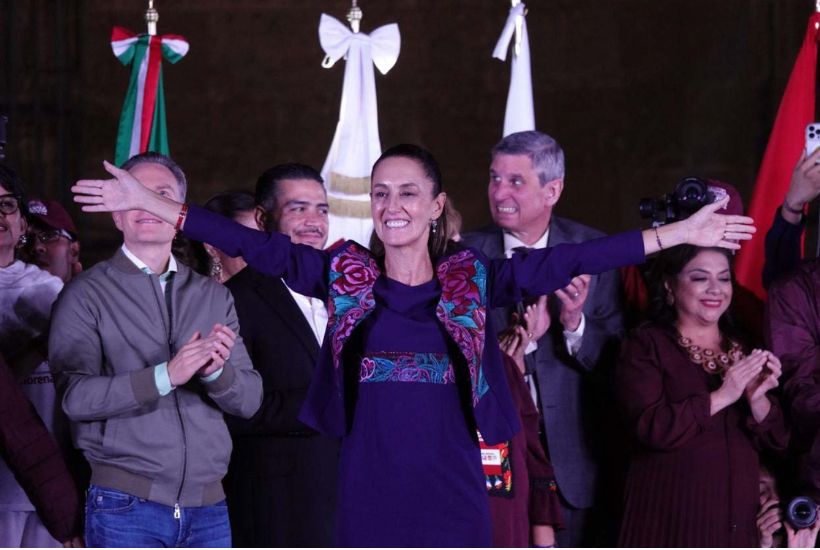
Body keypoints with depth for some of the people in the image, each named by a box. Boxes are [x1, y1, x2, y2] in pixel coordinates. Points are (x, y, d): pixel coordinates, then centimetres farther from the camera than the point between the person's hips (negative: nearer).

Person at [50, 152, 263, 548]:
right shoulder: (86, 295, -1)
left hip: (207, 505, 4)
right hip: (126, 504, -4)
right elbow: (76, 397, -13)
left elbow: (249, 400, 6)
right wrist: (165, 375, -24)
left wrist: (216, 370, -16)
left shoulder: (214, 296, 12)